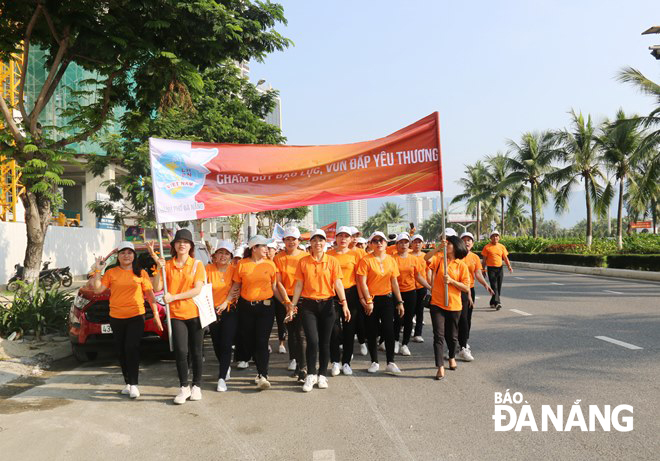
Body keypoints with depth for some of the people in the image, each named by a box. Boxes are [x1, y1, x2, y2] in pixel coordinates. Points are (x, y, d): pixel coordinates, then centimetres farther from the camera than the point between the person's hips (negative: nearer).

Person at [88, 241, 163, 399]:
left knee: (132, 348, -14)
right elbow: (97, 289, 1)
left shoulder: (141, 273, 6)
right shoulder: (111, 273, 8)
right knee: (121, 351, 8)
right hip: (116, 318, 3)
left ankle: (133, 384, -10)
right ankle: (128, 383, 19)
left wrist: (156, 314, -1)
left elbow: (150, 294, 5)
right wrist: (97, 270, -6)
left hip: (136, 316, -3)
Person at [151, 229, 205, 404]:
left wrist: (173, 297, -15)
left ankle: (196, 386, 21)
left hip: (195, 313, 0)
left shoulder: (197, 265, 1)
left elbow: (197, 290, -8)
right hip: (176, 314, 0)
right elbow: (157, 288, -3)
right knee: (181, 351, -7)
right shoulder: (167, 265, 5)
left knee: (196, 352, 7)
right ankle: (184, 388, 8)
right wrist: (159, 268, -14)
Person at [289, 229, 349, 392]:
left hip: (327, 305, 0)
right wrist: (292, 305, 1)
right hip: (308, 305, 0)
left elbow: (338, 283, -3)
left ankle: (322, 375, 22)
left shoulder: (332, 261, 1)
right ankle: (311, 375, 8)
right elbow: (299, 285, 5)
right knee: (312, 340, -10)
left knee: (324, 341, 7)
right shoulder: (303, 262, 3)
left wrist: (344, 303, -13)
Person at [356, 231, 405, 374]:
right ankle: (374, 362, 17)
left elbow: (394, 282, 9)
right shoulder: (365, 260, -7)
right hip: (371, 299, -3)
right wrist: (368, 300, -14)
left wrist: (399, 302, 7)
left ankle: (391, 362, 9)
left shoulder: (391, 260, 5)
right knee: (372, 332, 5)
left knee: (389, 330, 0)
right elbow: (362, 283, -10)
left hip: (387, 299, 3)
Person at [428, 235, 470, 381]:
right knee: (439, 335, -6)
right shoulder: (438, 259, 0)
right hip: (437, 304, -1)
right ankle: (440, 367, -3)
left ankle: (452, 357, 43)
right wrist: (437, 248, -25)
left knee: (452, 335, 17)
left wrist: (451, 280, -17)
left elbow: (466, 288, -4)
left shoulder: (462, 265, -2)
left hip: (454, 305, 1)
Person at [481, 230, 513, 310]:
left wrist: (509, 266, -8)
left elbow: (505, 258, 7)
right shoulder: (487, 247, -2)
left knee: (499, 286, 8)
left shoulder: (502, 247, 8)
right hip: (491, 268, -4)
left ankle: (492, 302, 22)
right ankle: (497, 303, -18)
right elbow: (484, 259, 1)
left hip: (500, 268, 4)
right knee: (494, 286, -12)